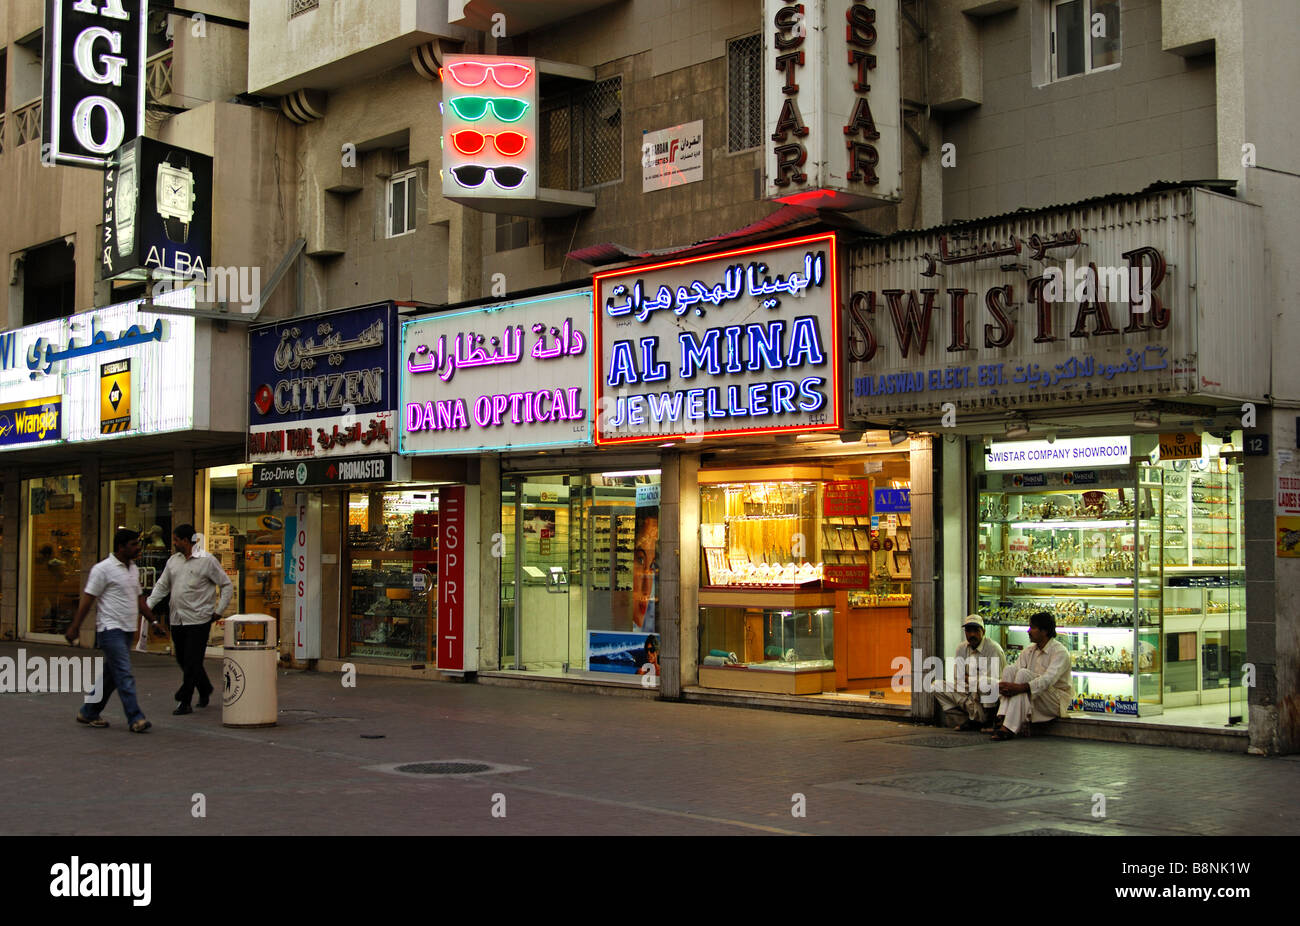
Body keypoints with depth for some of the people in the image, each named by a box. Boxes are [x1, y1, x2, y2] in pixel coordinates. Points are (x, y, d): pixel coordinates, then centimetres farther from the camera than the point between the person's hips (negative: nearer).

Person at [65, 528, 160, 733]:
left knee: (111, 675, 13)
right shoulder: (103, 568, -10)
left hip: (127, 630, 9)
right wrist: (74, 627, -12)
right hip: (111, 629, -9)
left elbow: (139, 599, 24)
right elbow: (88, 599, -11)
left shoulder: (133, 569, 15)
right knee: (125, 675, -11)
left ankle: (89, 713, 24)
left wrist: (152, 621, 21)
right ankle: (135, 719, -12)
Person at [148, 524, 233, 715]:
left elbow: (227, 586, -1)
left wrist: (219, 610, -5)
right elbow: (162, 586, 17)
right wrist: (147, 605, 4)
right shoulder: (173, 561, 11)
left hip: (198, 619, -6)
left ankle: (184, 702, -2)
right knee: (183, 661, 12)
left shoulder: (207, 560, -6)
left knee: (192, 663, -6)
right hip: (177, 620, 6)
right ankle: (205, 690, 32)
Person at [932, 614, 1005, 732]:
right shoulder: (962, 648, 4)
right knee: (938, 686, -4)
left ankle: (988, 722, -13)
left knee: (986, 684, -40)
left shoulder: (994, 649, -13)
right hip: (970, 693, 6)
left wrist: (969, 679, -16)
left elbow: (994, 679, -20)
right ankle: (972, 720, -3)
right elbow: (960, 678, 0)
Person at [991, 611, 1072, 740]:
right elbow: (1014, 672, 3)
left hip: (1056, 701, -6)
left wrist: (1020, 687, -39)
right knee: (1010, 669, -15)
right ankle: (1003, 719, -31)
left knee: (1023, 673, -29)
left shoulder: (1060, 652, -11)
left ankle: (1009, 728, -37)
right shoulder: (1029, 651, 12)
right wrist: (1003, 686, -20)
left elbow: (1048, 679, -27)